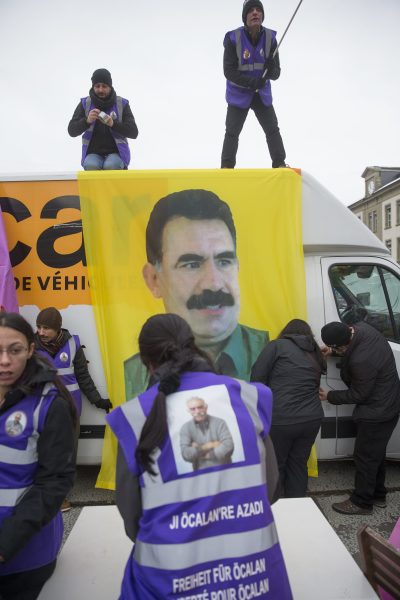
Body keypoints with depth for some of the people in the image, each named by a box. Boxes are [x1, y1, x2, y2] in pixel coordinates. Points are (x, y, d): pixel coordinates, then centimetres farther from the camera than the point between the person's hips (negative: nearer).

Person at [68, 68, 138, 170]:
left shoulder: (122, 104, 2)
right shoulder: (85, 103, 5)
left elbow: (133, 132, -5)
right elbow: (72, 131, -1)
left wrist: (113, 124, -21)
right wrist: (87, 121, -21)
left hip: (116, 152, -1)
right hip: (93, 153, 1)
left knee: (110, 166, -33)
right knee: (91, 166, -31)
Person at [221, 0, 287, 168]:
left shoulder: (270, 38, -6)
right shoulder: (233, 38, -13)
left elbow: (276, 73, -5)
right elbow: (229, 71, -16)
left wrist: (271, 69, -29)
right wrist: (252, 82, -27)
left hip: (262, 94, 2)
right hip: (238, 95, -2)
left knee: (273, 130, 1)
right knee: (232, 133, -1)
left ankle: (280, 164, 11)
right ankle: (227, 166, 10)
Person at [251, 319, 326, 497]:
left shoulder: (277, 345, -2)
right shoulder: (315, 354, 16)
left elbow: (257, 377, -7)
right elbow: (313, 387, 15)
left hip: (280, 420, -5)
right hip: (311, 419, 6)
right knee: (298, 465, 20)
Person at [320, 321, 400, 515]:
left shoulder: (361, 362, -36)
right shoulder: (361, 328, -11)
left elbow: (358, 395, -19)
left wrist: (330, 396, -6)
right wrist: (333, 351, -1)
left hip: (376, 413, -10)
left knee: (365, 456, 5)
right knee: (376, 453, 22)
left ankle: (361, 502, 22)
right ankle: (378, 495, 39)